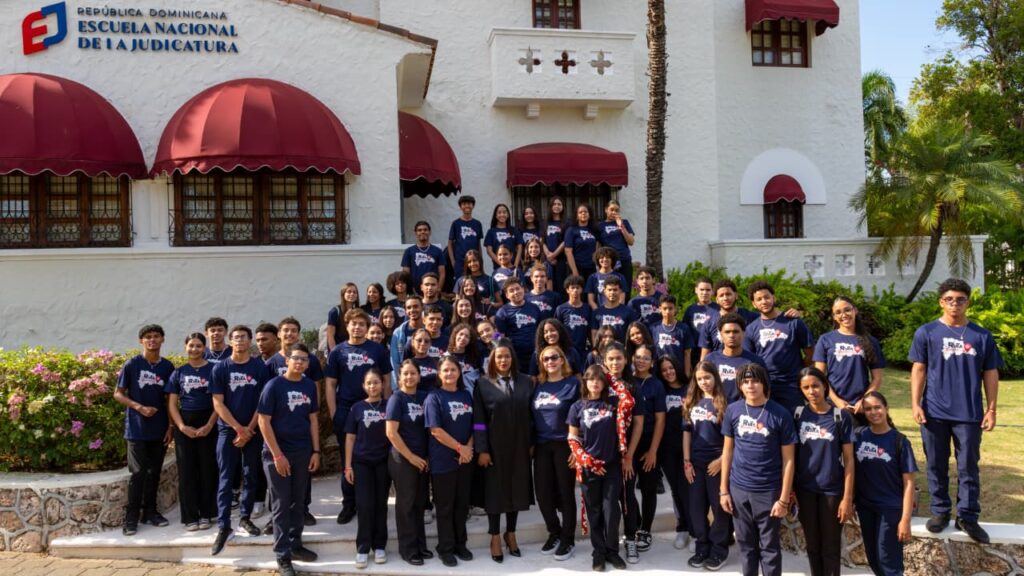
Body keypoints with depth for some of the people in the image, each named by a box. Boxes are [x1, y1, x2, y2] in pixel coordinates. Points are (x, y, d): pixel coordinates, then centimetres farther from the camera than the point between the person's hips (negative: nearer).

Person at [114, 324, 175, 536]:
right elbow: (118, 394, -1)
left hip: (160, 429, 3)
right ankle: (131, 517, 5)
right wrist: (139, 407, -15)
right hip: (137, 429, -3)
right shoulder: (132, 365, -4)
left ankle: (150, 511, 22)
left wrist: (171, 426, 4)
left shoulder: (168, 367, 4)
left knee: (154, 472, 10)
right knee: (138, 473, -4)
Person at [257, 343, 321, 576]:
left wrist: (316, 451, 3)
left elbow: (313, 419, 9)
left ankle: (295, 545, 27)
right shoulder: (274, 385, -11)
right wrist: (277, 454, -15)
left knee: (299, 502, 13)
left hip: (303, 453, 5)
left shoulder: (310, 386, 3)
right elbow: (264, 421, -12)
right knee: (281, 505, 2)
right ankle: (283, 555, 8)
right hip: (278, 453, -4)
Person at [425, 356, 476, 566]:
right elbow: (436, 430, -15)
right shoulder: (434, 398, -8)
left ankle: (460, 544, 25)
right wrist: (459, 448, -14)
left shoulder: (466, 396, 8)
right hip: (443, 460, -5)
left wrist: (469, 448, -8)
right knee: (445, 507, 4)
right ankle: (445, 549, 14)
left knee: (462, 504, 12)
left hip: (465, 459, 5)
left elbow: (474, 425, 8)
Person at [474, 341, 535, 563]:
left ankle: (510, 534, 26)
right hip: (495, 446, -3)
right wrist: (482, 449, -12)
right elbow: (478, 419, -7)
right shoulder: (483, 383, -4)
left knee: (516, 489, 10)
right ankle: (495, 538, 16)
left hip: (519, 446, 3)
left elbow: (531, 415, 7)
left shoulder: (526, 382, 4)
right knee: (495, 490, 5)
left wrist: (532, 443, 3)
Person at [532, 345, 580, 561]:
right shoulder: (537, 384, 7)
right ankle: (554, 533, 26)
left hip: (564, 445, -4)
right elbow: (532, 415, 12)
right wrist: (531, 444, 8)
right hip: (542, 446, 4)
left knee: (565, 492, 4)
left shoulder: (573, 383, -5)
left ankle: (568, 539, 16)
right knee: (542, 492, 6)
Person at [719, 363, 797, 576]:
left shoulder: (780, 414, -10)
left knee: (769, 547, 9)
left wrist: (784, 498, -8)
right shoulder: (733, 410, -1)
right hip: (739, 489, 3)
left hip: (769, 491, -3)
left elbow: (788, 459, -6)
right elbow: (727, 450, 7)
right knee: (746, 544, 15)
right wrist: (723, 489, 5)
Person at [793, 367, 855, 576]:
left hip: (832, 490, -2)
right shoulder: (797, 415, -1)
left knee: (831, 547, 8)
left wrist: (848, 498, -9)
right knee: (812, 545, 14)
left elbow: (848, 460, -7)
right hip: (805, 490, 2)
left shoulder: (841, 417, -8)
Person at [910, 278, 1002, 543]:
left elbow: (990, 373, 6)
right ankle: (940, 511, 22)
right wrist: (916, 404, -5)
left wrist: (991, 409, 2)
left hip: (970, 413, 0)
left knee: (968, 467, 6)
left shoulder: (982, 336, 3)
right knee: (936, 466, 9)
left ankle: (967, 516, 16)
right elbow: (919, 370, 1)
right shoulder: (926, 333, 1)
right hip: (935, 412, 0)